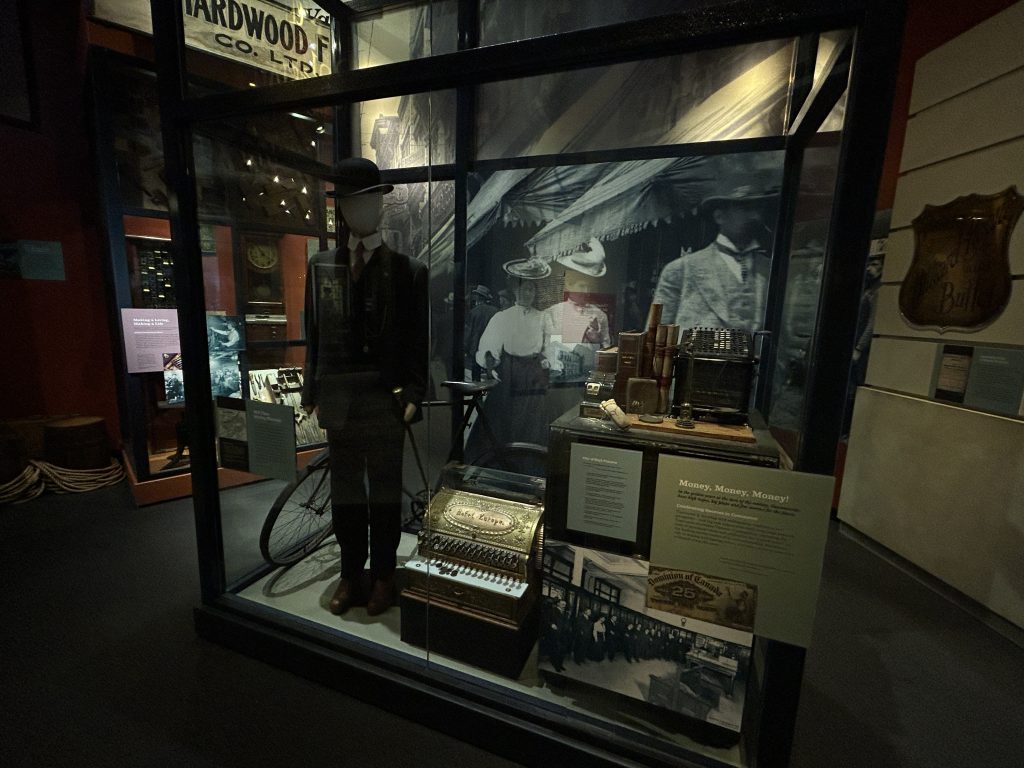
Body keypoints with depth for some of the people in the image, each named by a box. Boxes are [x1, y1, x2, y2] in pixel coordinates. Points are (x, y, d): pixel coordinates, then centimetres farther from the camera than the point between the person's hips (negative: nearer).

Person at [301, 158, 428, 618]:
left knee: (385, 493, 10)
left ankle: (382, 576, 29)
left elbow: (419, 340, -4)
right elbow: (313, 336, 7)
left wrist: (413, 395, -10)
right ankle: (351, 575, 32)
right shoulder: (321, 267, 8)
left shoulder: (408, 270, -2)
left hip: (387, 401, -3)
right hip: (338, 399, 3)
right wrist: (312, 395, 5)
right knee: (345, 492, 14)